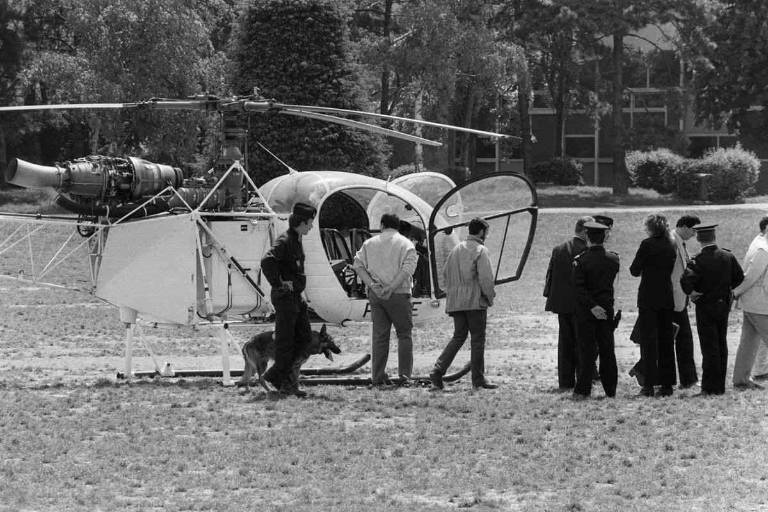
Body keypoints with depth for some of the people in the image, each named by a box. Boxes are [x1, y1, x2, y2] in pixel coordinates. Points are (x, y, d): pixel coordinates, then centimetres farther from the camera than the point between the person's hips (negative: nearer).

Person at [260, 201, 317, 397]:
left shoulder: (297, 241, 14)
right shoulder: (284, 241, -16)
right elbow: (267, 261, -32)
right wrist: (278, 283, -24)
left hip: (296, 296, 10)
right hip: (285, 296, -10)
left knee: (304, 337, 11)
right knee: (285, 340, -3)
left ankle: (274, 374, 17)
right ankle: (286, 383, 2)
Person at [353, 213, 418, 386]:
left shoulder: (369, 243, 11)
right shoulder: (406, 244, 1)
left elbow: (358, 265, 2)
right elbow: (408, 268, -13)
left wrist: (371, 284, -6)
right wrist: (391, 288, -14)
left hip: (375, 294, 3)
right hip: (399, 294, -3)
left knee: (379, 336, 6)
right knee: (404, 334, 6)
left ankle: (377, 376, 3)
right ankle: (404, 374, -1)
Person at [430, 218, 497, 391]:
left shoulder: (456, 249, 14)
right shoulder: (481, 250, -9)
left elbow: (445, 273, 16)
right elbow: (486, 277, -16)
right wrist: (490, 297, -3)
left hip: (455, 301, 7)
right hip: (475, 301, -7)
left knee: (458, 337, 11)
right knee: (478, 339, 0)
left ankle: (438, 371, -2)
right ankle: (478, 380, 3)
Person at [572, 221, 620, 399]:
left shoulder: (582, 260, -13)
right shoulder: (613, 259, -1)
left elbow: (579, 288, -18)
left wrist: (592, 306, -16)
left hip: (585, 311, -3)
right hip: (607, 309, 3)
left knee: (586, 350, 0)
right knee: (607, 350, 10)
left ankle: (583, 390, -1)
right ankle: (610, 389, 15)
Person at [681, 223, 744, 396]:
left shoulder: (697, 261, -18)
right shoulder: (728, 257, -3)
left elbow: (686, 280, -31)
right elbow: (740, 278, 5)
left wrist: (691, 293, -13)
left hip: (705, 307, -4)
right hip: (724, 305, 4)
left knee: (710, 348, 0)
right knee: (722, 346, 14)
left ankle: (710, 387, 2)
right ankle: (720, 385, 20)